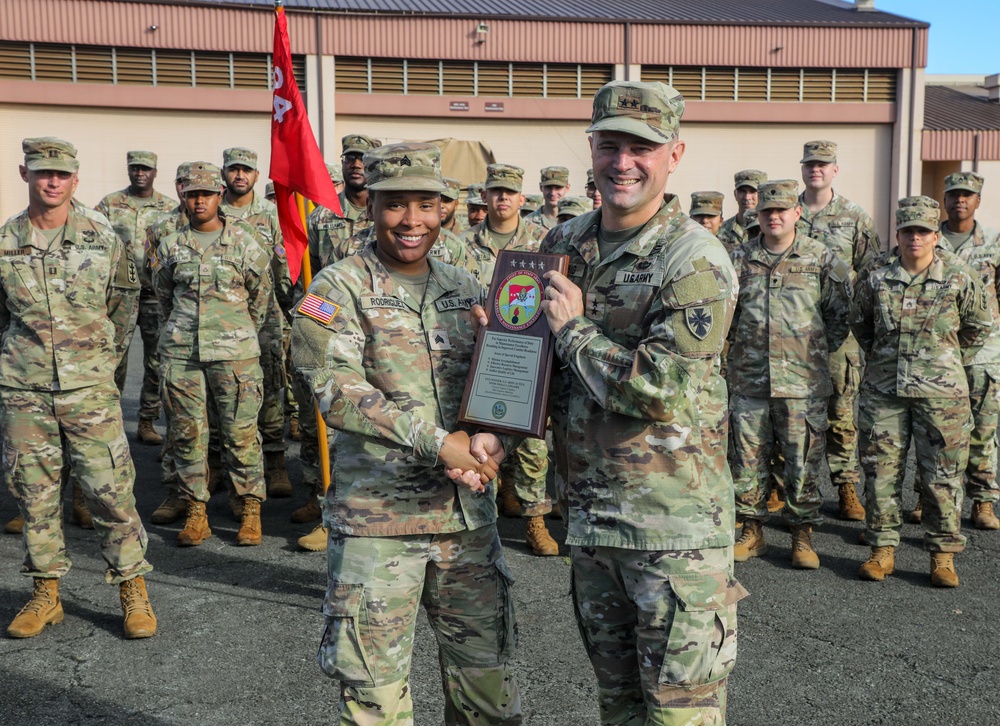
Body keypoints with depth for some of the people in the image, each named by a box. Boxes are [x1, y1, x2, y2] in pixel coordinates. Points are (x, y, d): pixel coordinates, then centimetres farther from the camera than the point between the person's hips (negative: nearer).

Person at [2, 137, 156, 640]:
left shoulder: (101, 235, -1)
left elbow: (125, 303, 11)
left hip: (90, 389, -2)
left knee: (109, 490, -2)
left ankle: (133, 589, 12)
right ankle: (46, 593, 24)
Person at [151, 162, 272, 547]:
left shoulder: (243, 241, 1)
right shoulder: (170, 245, 8)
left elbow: (261, 294, 10)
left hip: (234, 352, -2)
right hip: (180, 352, 3)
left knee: (240, 432, -2)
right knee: (186, 432, 5)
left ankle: (251, 510, 9)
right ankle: (195, 512, 15)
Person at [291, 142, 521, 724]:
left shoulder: (466, 289, 10)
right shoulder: (338, 289, -5)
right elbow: (336, 388, -17)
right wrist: (436, 441, -21)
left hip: (469, 514, 5)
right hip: (376, 520, -4)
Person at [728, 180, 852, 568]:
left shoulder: (822, 260, 2)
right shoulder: (740, 259, 7)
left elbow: (840, 316, 7)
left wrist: (816, 350, 4)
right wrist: (742, 343, 4)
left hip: (802, 381, -2)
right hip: (748, 379, 2)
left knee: (803, 461, 3)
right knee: (747, 460, 7)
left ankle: (803, 536, 17)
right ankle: (752, 531, 22)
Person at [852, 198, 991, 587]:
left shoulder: (959, 278, -2)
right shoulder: (877, 280, 2)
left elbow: (980, 325, 12)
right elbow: (860, 323, 18)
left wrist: (951, 362, 13)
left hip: (941, 393, -1)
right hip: (883, 390, 2)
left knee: (942, 475, 3)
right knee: (881, 471, 5)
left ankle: (943, 555, 16)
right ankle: (883, 549, 17)